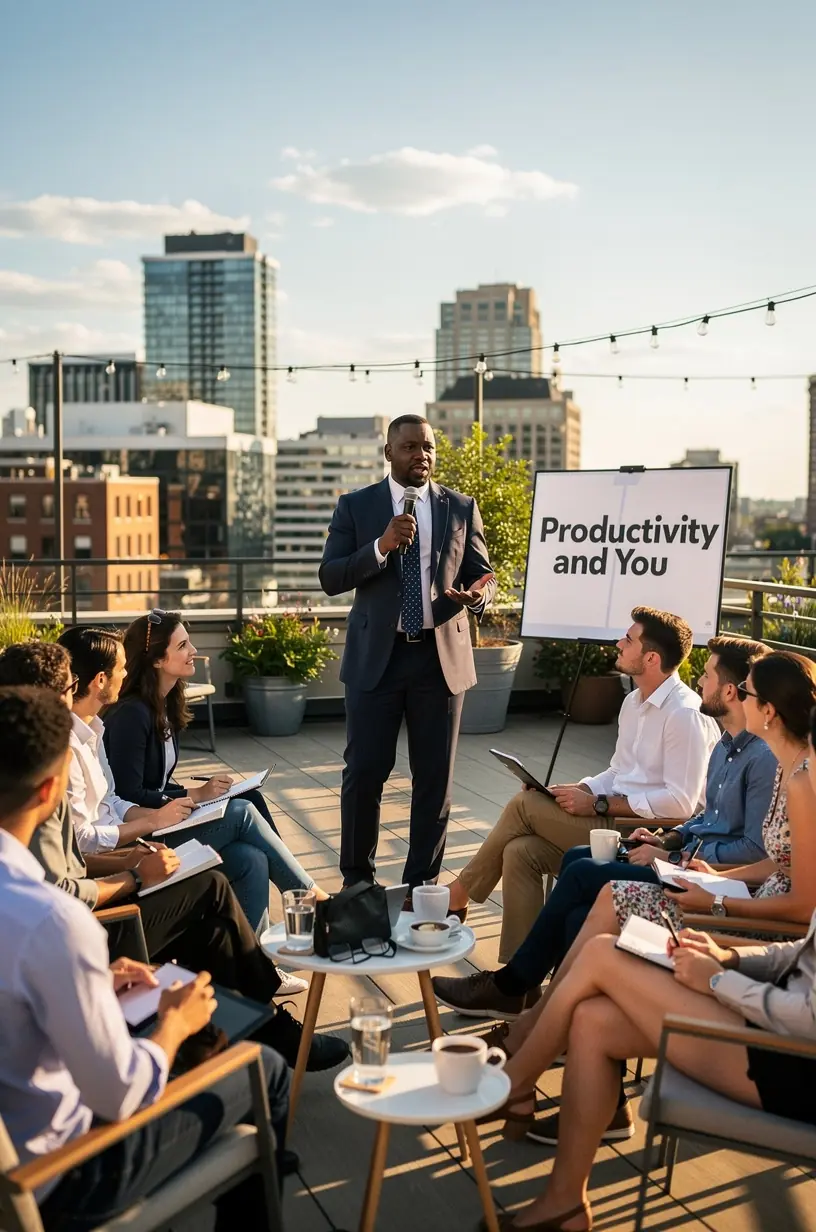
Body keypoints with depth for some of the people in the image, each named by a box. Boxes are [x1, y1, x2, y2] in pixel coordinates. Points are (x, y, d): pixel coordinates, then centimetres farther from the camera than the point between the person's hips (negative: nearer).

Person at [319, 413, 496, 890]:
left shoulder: (461, 507, 7)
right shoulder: (356, 506, 3)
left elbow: (482, 574, 8)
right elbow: (330, 578, -4)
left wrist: (476, 594, -16)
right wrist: (381, 546, -19)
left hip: (442, 656, 1)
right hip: (377, 656, -1)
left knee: (436, 775, 7)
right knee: (365, 771, 3)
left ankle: (423, 881, 20)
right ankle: (357, 878, 19)